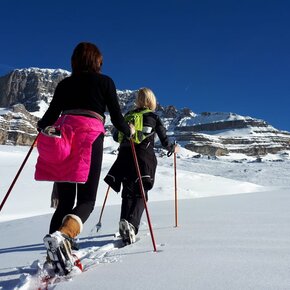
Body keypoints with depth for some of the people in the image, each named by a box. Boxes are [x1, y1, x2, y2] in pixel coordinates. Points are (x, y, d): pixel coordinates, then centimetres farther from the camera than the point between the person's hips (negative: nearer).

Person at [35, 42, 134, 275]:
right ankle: (62, 235, -28)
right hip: (90, 136, -3)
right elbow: (117, 118, 9)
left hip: (62, 134, 4)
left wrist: (41, 127, 36)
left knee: (65, 201, 10)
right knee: (86, 200, -1)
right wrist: (129, 131, 28)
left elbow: (50, 116, 15)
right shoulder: (104, 81, 12)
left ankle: (55, 255, 3)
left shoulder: (64, 83, 20)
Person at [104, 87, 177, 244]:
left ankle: (125, 222, -8)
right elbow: (164, 140, 8)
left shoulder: (128, 115, 11)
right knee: (140, 193, 1)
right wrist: (172, 148, 29)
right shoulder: (154, 117, 5)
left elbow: (116, 136, 15)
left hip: (125, 157, 2)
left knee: (128, 193, 9)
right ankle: (131, 223, -22)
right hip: (145, 158, -2)